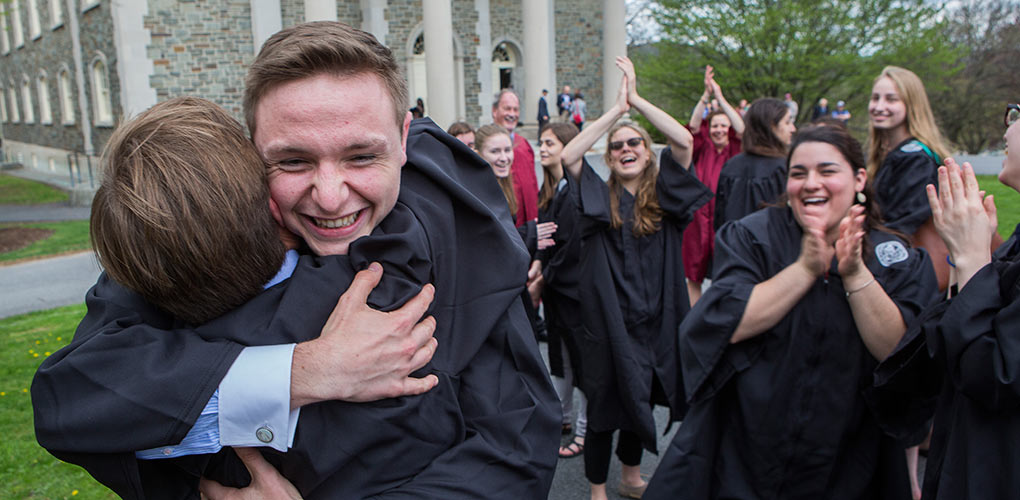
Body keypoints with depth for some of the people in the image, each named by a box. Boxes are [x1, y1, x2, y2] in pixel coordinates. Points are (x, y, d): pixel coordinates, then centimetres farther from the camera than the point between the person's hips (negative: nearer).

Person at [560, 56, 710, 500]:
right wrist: (618, 106, -15)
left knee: (641, 398, 18)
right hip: (608, 318, -2)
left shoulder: (662, 194, 2)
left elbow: (684, 141, -13)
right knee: (604, 402, 7)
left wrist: (636, 98, -11)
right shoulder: (600, 197, -2)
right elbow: (569, 155, -18)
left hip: (654, 318, 3)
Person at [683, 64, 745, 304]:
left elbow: (741, 129, -15)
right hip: (699, 216, 1)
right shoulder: (703, 149, 6)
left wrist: (720, 97, -18)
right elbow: (693, 126, -11)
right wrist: (706, 95, -21)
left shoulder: (735, 152, 3)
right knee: (694, 277, 7)